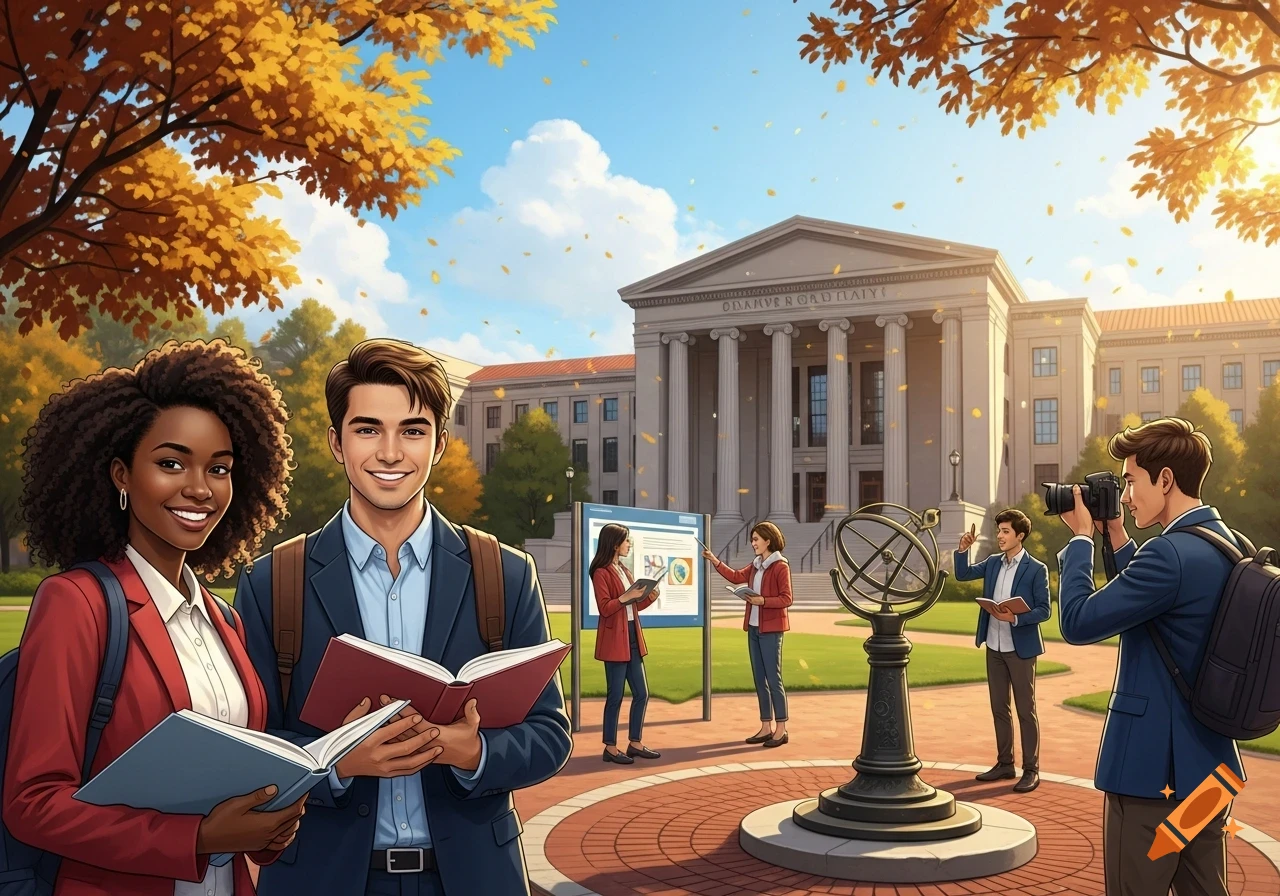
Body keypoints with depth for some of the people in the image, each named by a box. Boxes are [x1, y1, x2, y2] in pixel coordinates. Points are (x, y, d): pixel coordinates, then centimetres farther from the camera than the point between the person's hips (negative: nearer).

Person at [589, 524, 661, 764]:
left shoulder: (625, 571, 16)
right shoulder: (601, 573, -10)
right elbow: (605, 608, -17)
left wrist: (650, 597, 4)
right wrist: (628, 596, -25)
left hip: (633, 638, 9)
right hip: (614, 641, -9)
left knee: (641, 693, 10)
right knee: (615, 696, -3)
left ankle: (635, 743, 20)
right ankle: (610, 748, 6)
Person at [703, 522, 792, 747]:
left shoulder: (780, 566, -12)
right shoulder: (755, 565, 12)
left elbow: (786, 599, -14)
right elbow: (736, 577, 21)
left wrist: (762, 600, -24)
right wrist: (714, 560, 16)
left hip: (771, 629, -8)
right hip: (753, 628, 8)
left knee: (773, 679, -4)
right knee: (759, 679, 10)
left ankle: (781, 730, 3)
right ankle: (766, 727, 16)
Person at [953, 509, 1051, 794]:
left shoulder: (1036, 569, -10)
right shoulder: (993, 562, 7)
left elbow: (1044, 611, -11)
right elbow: (963, 575, 8)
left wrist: (1015, 618, -25)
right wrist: (963, 549, -7)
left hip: (1020, 649, -6)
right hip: (994, 647, 6)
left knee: (1025, 711, 1)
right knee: (999, 708, 12)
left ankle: (1031, 770, 8)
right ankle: (1004, 763, 22)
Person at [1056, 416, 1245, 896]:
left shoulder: (1170, 554, -22)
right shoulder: (1231, 546, 8)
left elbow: (1077, 622, -19)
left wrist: (1081, 538, -7)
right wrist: (1117, 539, 13)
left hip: (1152, 768, -9)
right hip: (1209, 764, 9)